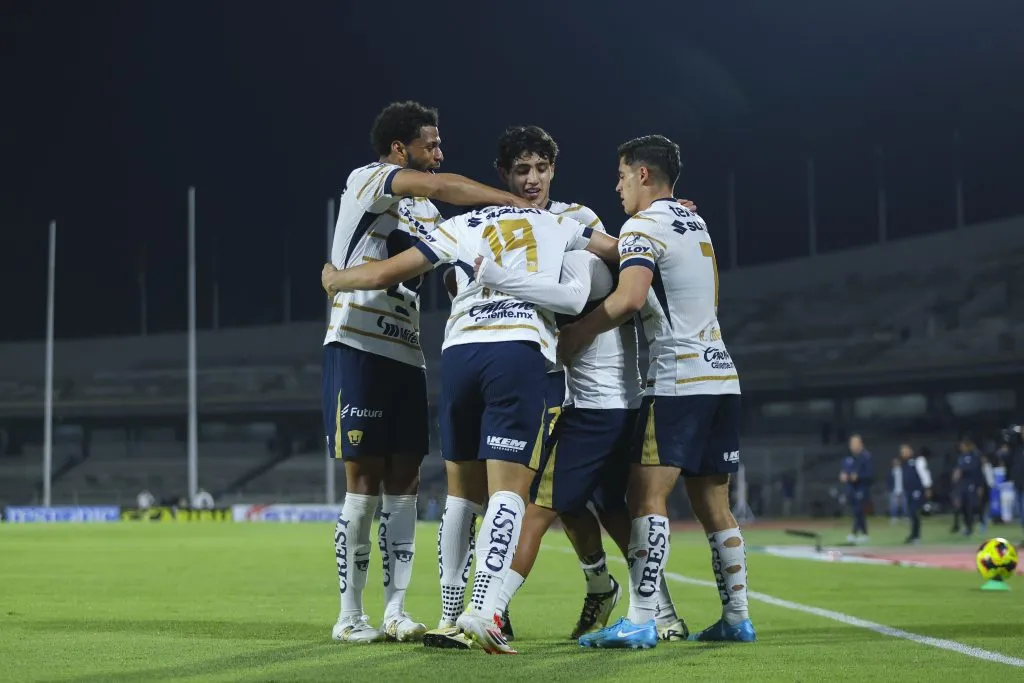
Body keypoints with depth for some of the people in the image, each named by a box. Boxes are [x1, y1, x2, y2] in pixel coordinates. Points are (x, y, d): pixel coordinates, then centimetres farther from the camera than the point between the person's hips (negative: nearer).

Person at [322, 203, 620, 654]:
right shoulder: (556, 224, 23)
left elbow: (384, 274, 16)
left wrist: (333, 279, 36)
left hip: (460, 351, 2)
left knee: (463, 493, 13)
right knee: (508, 491, -7)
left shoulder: (462, 226, 20)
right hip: (520, 351, -2)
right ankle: (483, 609, -24)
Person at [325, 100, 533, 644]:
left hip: (405, 354, 8)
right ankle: (350, 616, 2)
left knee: (403, 482, 4)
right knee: (364, 483, -6)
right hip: (358, 348, -8)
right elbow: (439, 186, -23)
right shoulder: (367, 180, -5)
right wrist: (518, 204, -19)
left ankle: (395, 612, 8)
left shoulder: (424, 210, 21)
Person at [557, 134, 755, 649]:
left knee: (647, 496, -12)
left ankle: (640, 621, -18)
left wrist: (578, 333, -12)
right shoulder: (695, 223, 20)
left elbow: (630, 298, -22)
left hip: (678, 380, -9)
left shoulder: (644, 226, -7)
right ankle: (736, 617, 13)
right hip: (722, 376, 9)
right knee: (712, 505, 12)